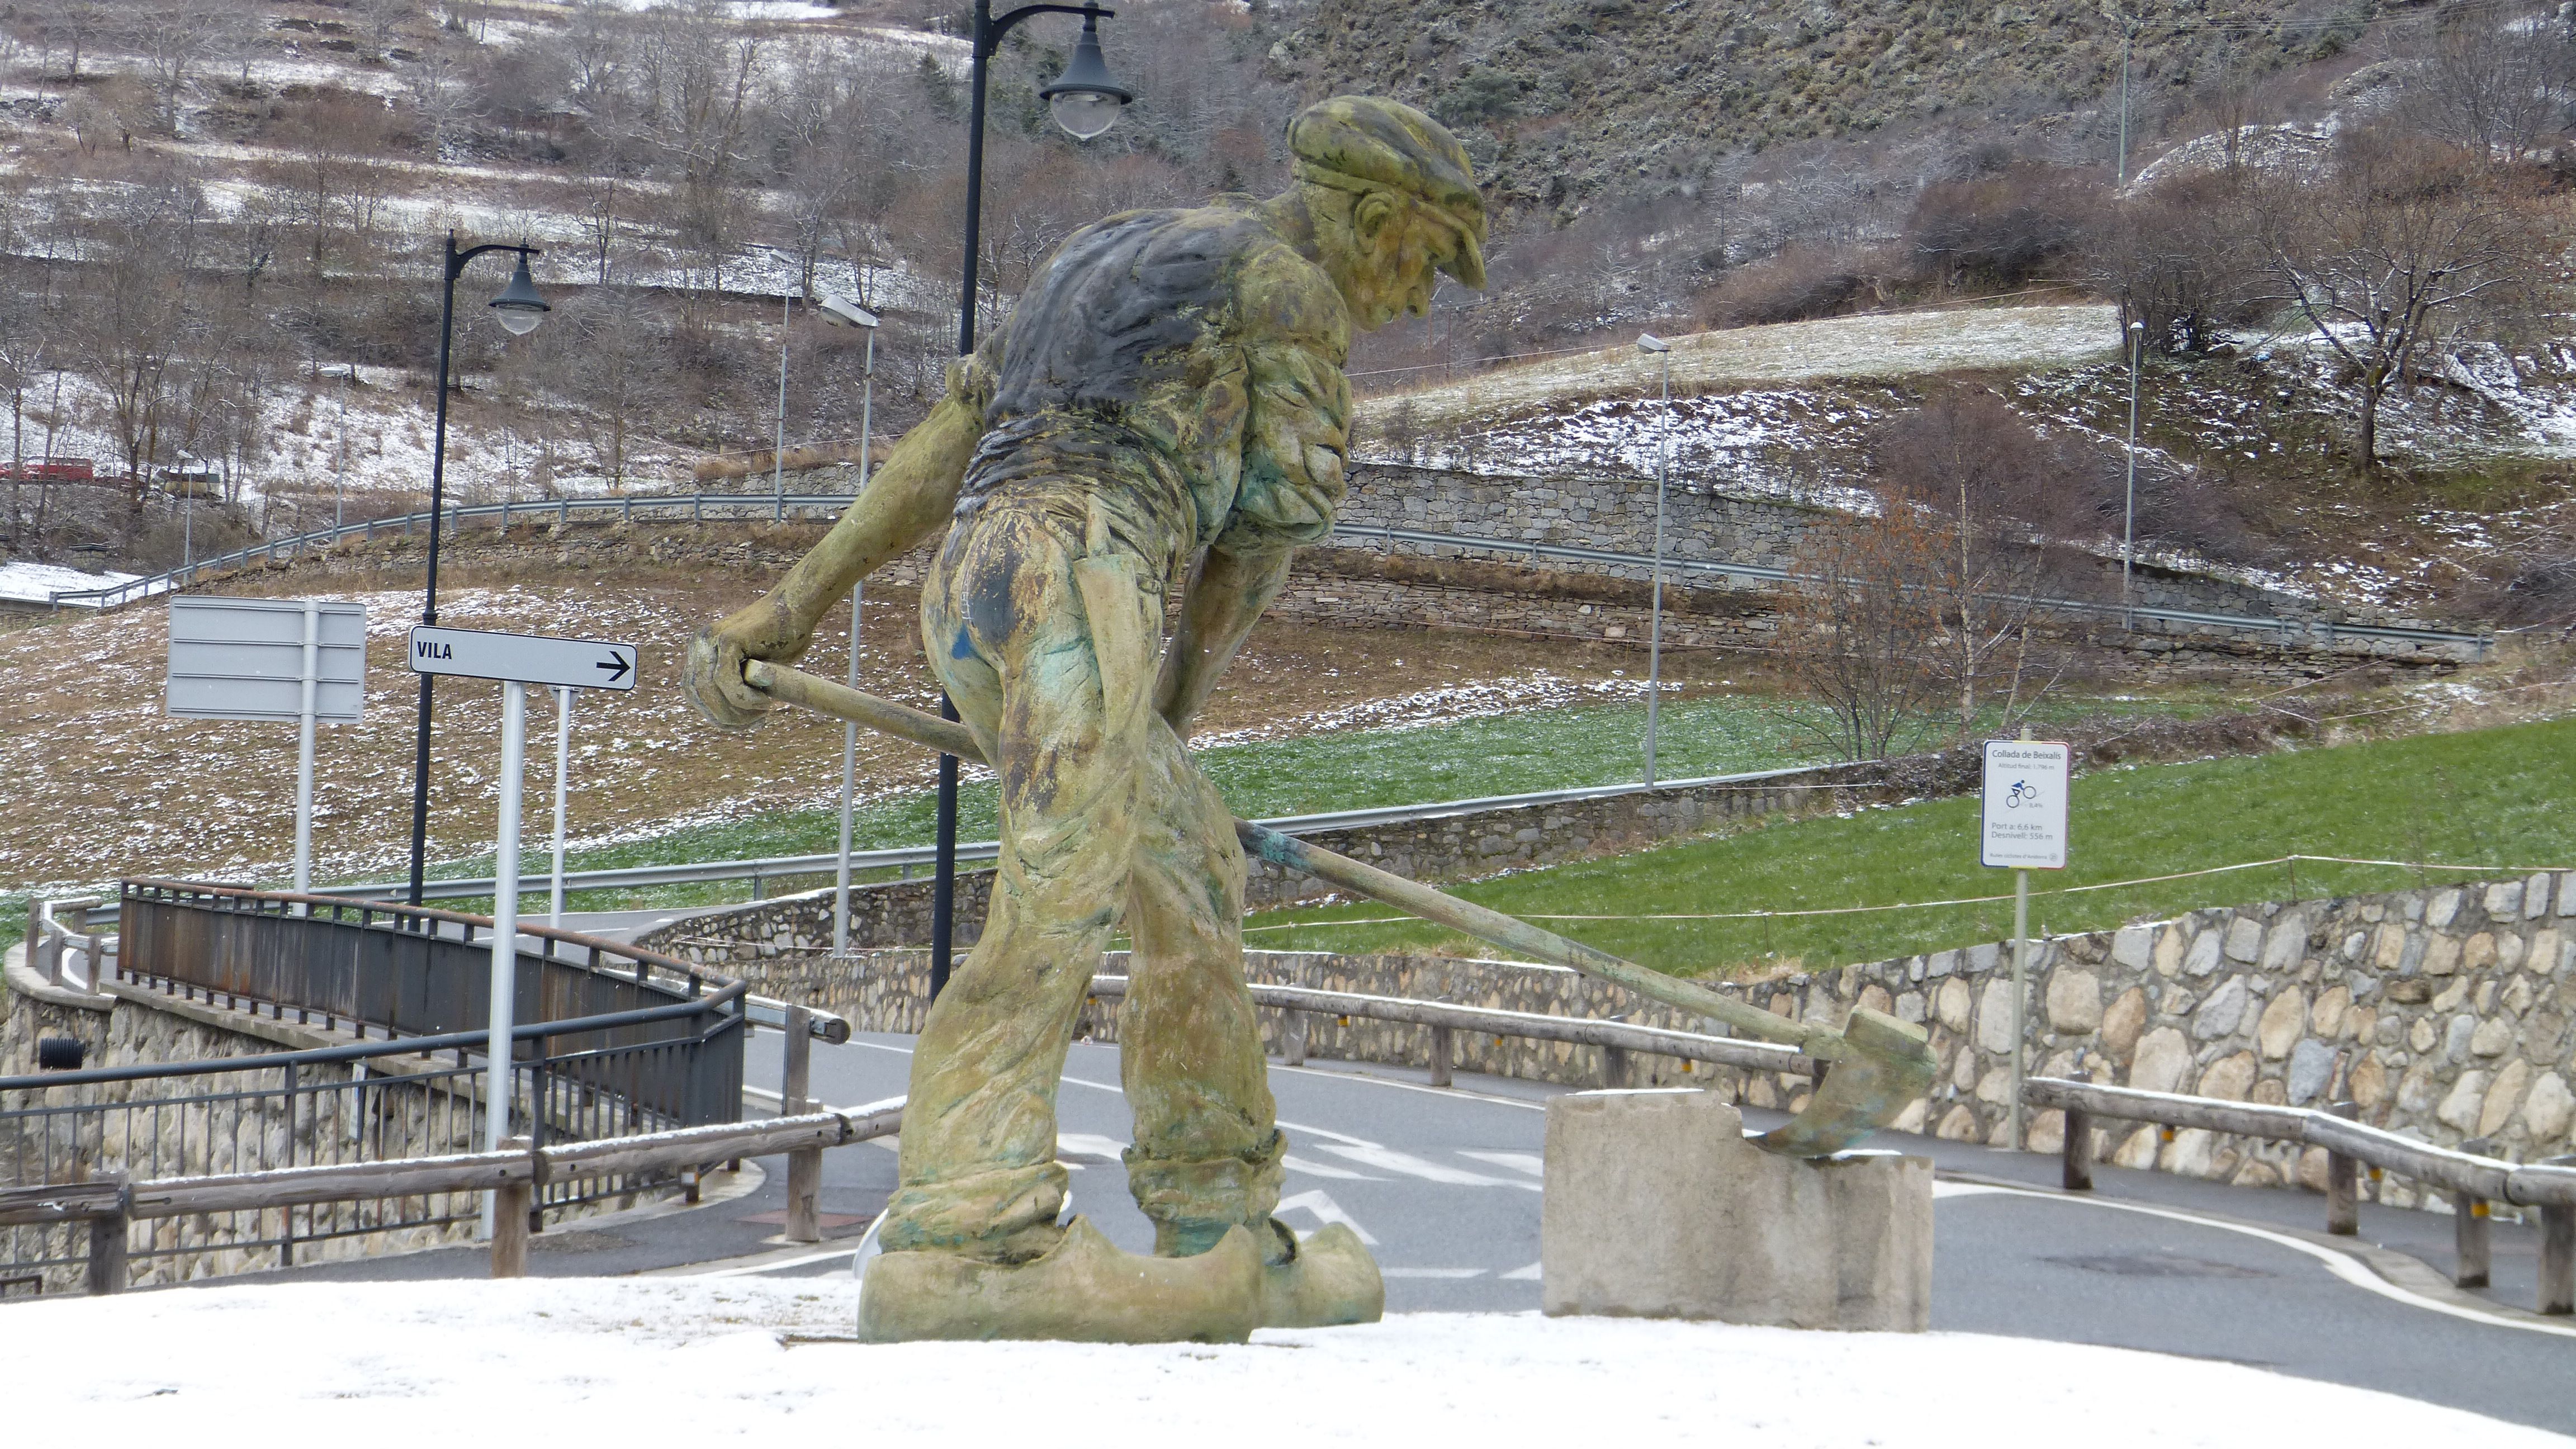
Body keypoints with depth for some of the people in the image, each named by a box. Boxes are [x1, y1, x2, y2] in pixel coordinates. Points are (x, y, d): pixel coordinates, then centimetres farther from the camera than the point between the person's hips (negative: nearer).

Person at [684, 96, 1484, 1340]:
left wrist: (792, 605, 24)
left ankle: (1220, 1241, 16)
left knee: (1194, 879, 14)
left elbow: (944, 441, 27)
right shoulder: (1293, 284, 8)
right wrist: (1181, 702, 19)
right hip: (1075, 568, -9)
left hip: (975, 584, 9)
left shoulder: (1111, 253, 32)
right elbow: (1269, 526, 8)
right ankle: (957, 1250, -40)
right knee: (1064, 891, -24)